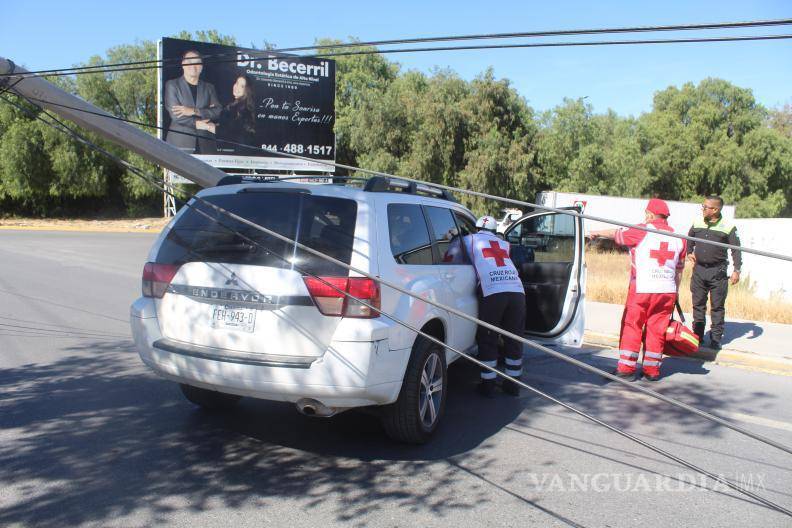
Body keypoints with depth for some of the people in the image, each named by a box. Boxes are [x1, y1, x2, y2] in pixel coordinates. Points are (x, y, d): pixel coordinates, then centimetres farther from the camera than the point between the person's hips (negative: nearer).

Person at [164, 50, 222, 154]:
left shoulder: (209, 87, 17)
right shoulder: (172, 85, 7)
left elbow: (218, 111, 3)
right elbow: (175, 115, -5)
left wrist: (194, 111, -10)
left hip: (205, 144, 3)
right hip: (180, 143, -2)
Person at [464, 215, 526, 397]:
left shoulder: (470, 240, 19)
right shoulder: (503, 244, 30)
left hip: (492, 292, -4)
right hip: (517, 291, 4)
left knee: (487, 340, 8)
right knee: (514, 339, 14)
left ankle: (488, 384, 11)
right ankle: (513, 384, 22)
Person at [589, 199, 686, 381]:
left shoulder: (642, 231, -6)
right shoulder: (678, 238, 10)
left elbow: (617, 234, 7)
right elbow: (679, 269, 17)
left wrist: (597, 233, 24)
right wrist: (675, 291, 27)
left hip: (642, 289, -5)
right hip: (667, 291, 5)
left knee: (631, 327, 3)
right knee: (656, 330, 10)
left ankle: (626, 368, 5)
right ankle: (652, 370, 16)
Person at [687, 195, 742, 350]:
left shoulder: (728, 227, -7)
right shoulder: (697, 224, 5)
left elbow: (736, 250, -4)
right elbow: (689, 240, 24)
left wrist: (736, 270, -11)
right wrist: (689, 253, 8)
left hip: (718, 271, -4)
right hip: (699, 269, 4)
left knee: (717, 307, 3)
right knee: (698, 304, 10)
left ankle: (715, 339, 11)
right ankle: (698, 336, 20)